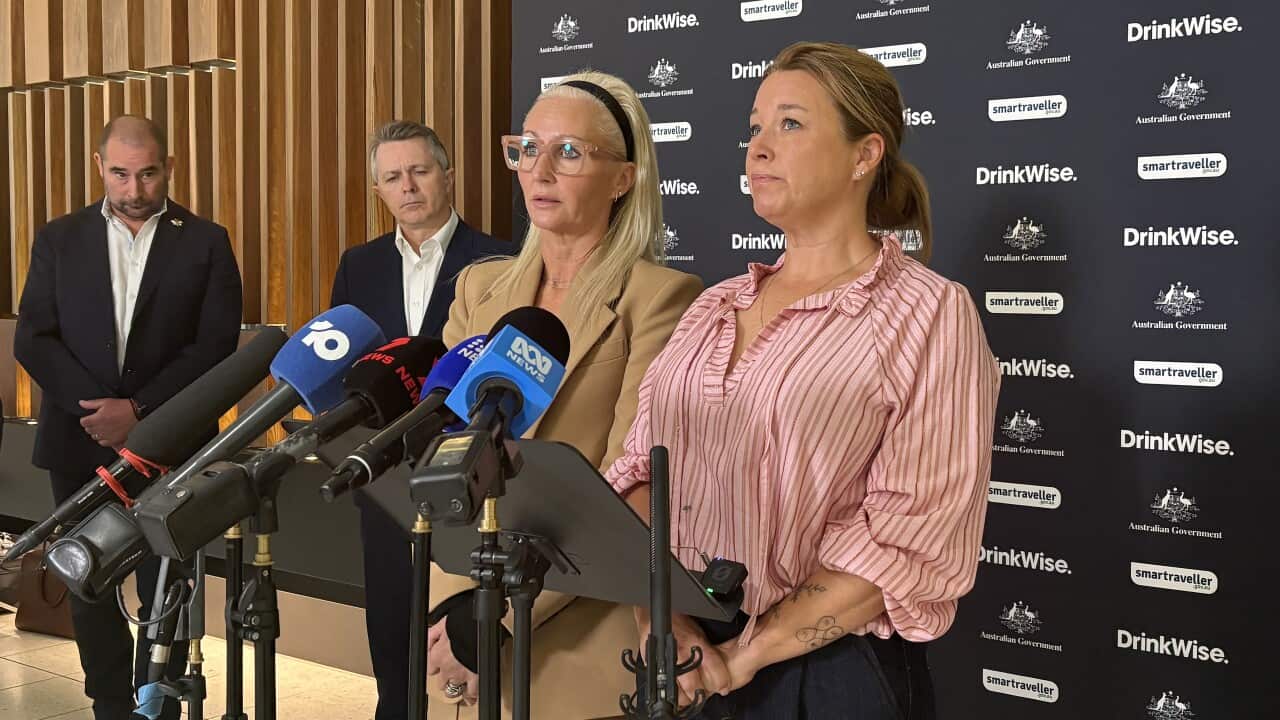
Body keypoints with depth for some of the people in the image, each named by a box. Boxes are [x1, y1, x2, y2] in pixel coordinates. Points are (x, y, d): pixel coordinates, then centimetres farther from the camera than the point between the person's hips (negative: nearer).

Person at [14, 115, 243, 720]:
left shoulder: (205, 243, 1)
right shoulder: (59, 239, 7)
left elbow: (216, 345, -6)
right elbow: (32, 338, 1)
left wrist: (139, 410, -15)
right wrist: (96, 408, -12)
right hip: (80, 442, 3)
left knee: (164, 591, 4)